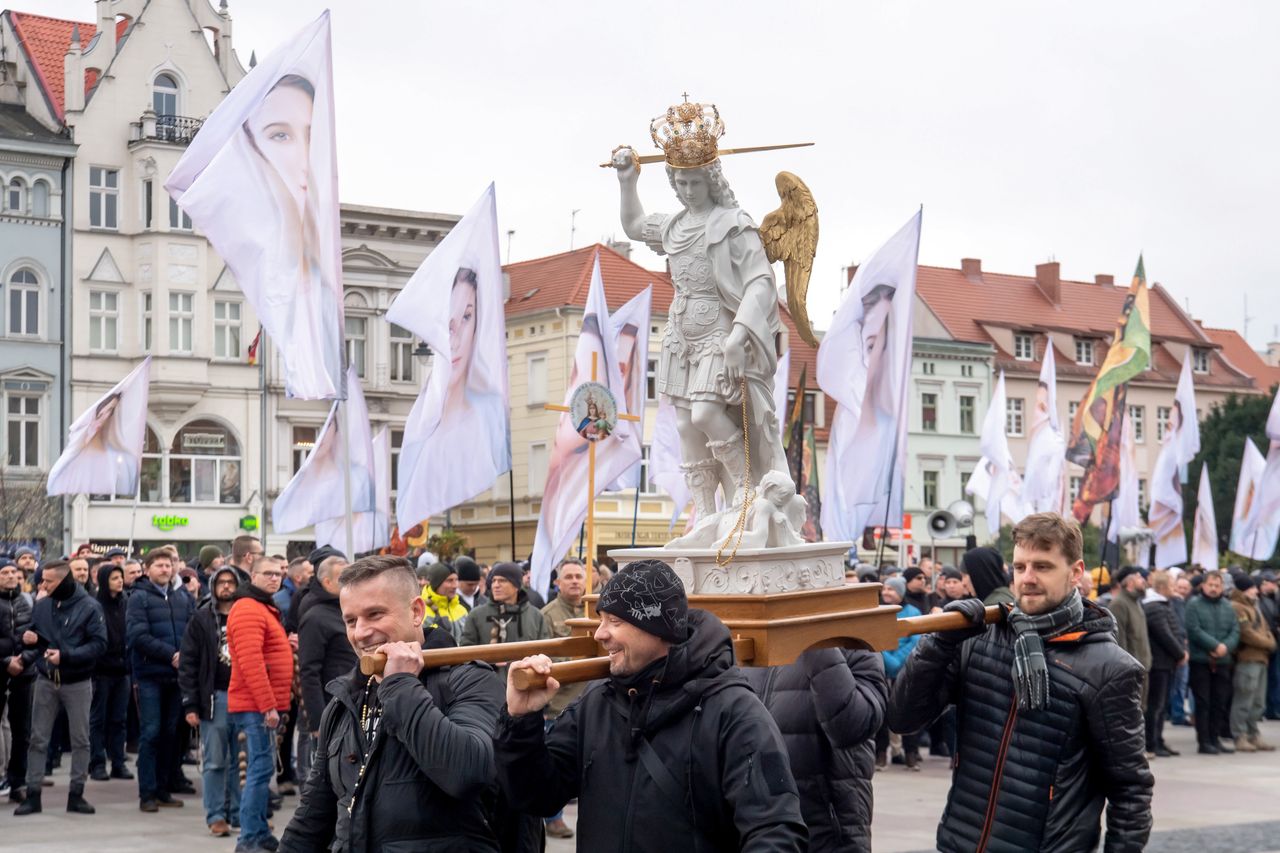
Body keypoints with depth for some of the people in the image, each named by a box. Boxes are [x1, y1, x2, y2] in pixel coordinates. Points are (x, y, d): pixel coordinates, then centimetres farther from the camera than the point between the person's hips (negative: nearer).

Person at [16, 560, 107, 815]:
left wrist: (66, 655, -24)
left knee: (80, 740, 5)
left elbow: (99, 644, -14)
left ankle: (76, 794, 14)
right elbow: (34, 636, 14)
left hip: (78, 683, -3)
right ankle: (33, 794, 9)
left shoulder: (89, 607, -10)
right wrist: (30, 638, -11)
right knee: (38, 739, 4)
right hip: (45, 680, 3)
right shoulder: (42, 605, 2)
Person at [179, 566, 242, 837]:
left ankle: (238, 814, 14)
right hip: (214, 698, -2)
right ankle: (216, 816, 6)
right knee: (215, 762, 0)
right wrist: (190, 705, -5)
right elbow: (188, 663, 1)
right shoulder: (201, 619, 3)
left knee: (240, 761, 6)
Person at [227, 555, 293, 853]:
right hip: (257, 706, -10)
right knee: (260, 769, -11)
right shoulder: (249, 610, -13)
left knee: (261, 768, 13)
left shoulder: (265, 608, 19)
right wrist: (268, 705, -24)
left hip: (263, 705, 10)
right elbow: (250, 661, -22)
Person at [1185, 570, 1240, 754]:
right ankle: (1204, 741, 1)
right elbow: (1194, 630, -13)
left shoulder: (1227, 606, 11)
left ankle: (1215, 738, 18)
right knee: (1203, 702, -2)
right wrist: (1215, 645, -17)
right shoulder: (1194, 604, -4)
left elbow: (1235, 630, 5)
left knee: (1220, 702, 9)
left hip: (1222, 661, 5)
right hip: (1200, 661, -5)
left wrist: (1226, 647, -13)